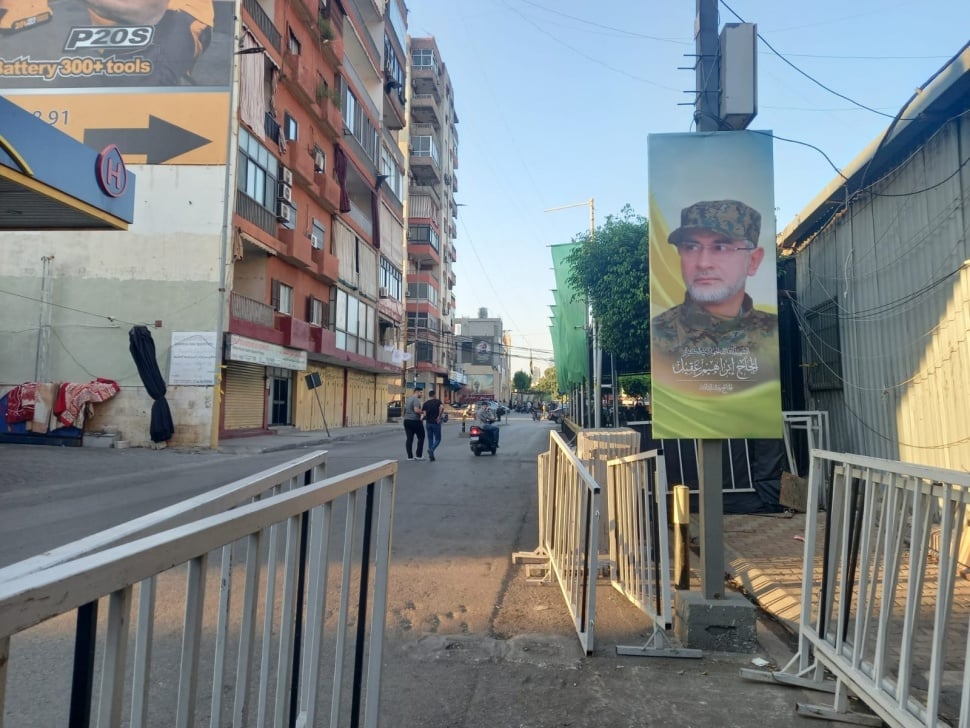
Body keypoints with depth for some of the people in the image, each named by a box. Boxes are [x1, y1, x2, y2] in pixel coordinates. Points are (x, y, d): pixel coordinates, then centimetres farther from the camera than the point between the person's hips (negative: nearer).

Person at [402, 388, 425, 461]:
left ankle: (410, 456, 5)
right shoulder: (416, 399, -14)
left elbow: (405, 408, 25)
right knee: (421, 437, 4)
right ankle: (419, 455, 3)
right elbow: (416, 410, -25)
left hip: (407, 421, 8)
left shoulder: (408, 399, 15)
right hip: (415, 421, -8)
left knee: (409, 439, 5)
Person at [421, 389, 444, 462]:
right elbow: (442, 407, -24)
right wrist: (439, 416, -15)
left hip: (428, 423, 3)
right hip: (436, 423, -3)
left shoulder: (426, 403, 4)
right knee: (438, 439, 7)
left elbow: (424, 414, -5)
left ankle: (431, 456, 8)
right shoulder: (437, 401, -3)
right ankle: (431, 449, -20)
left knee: (430, 439, 11)